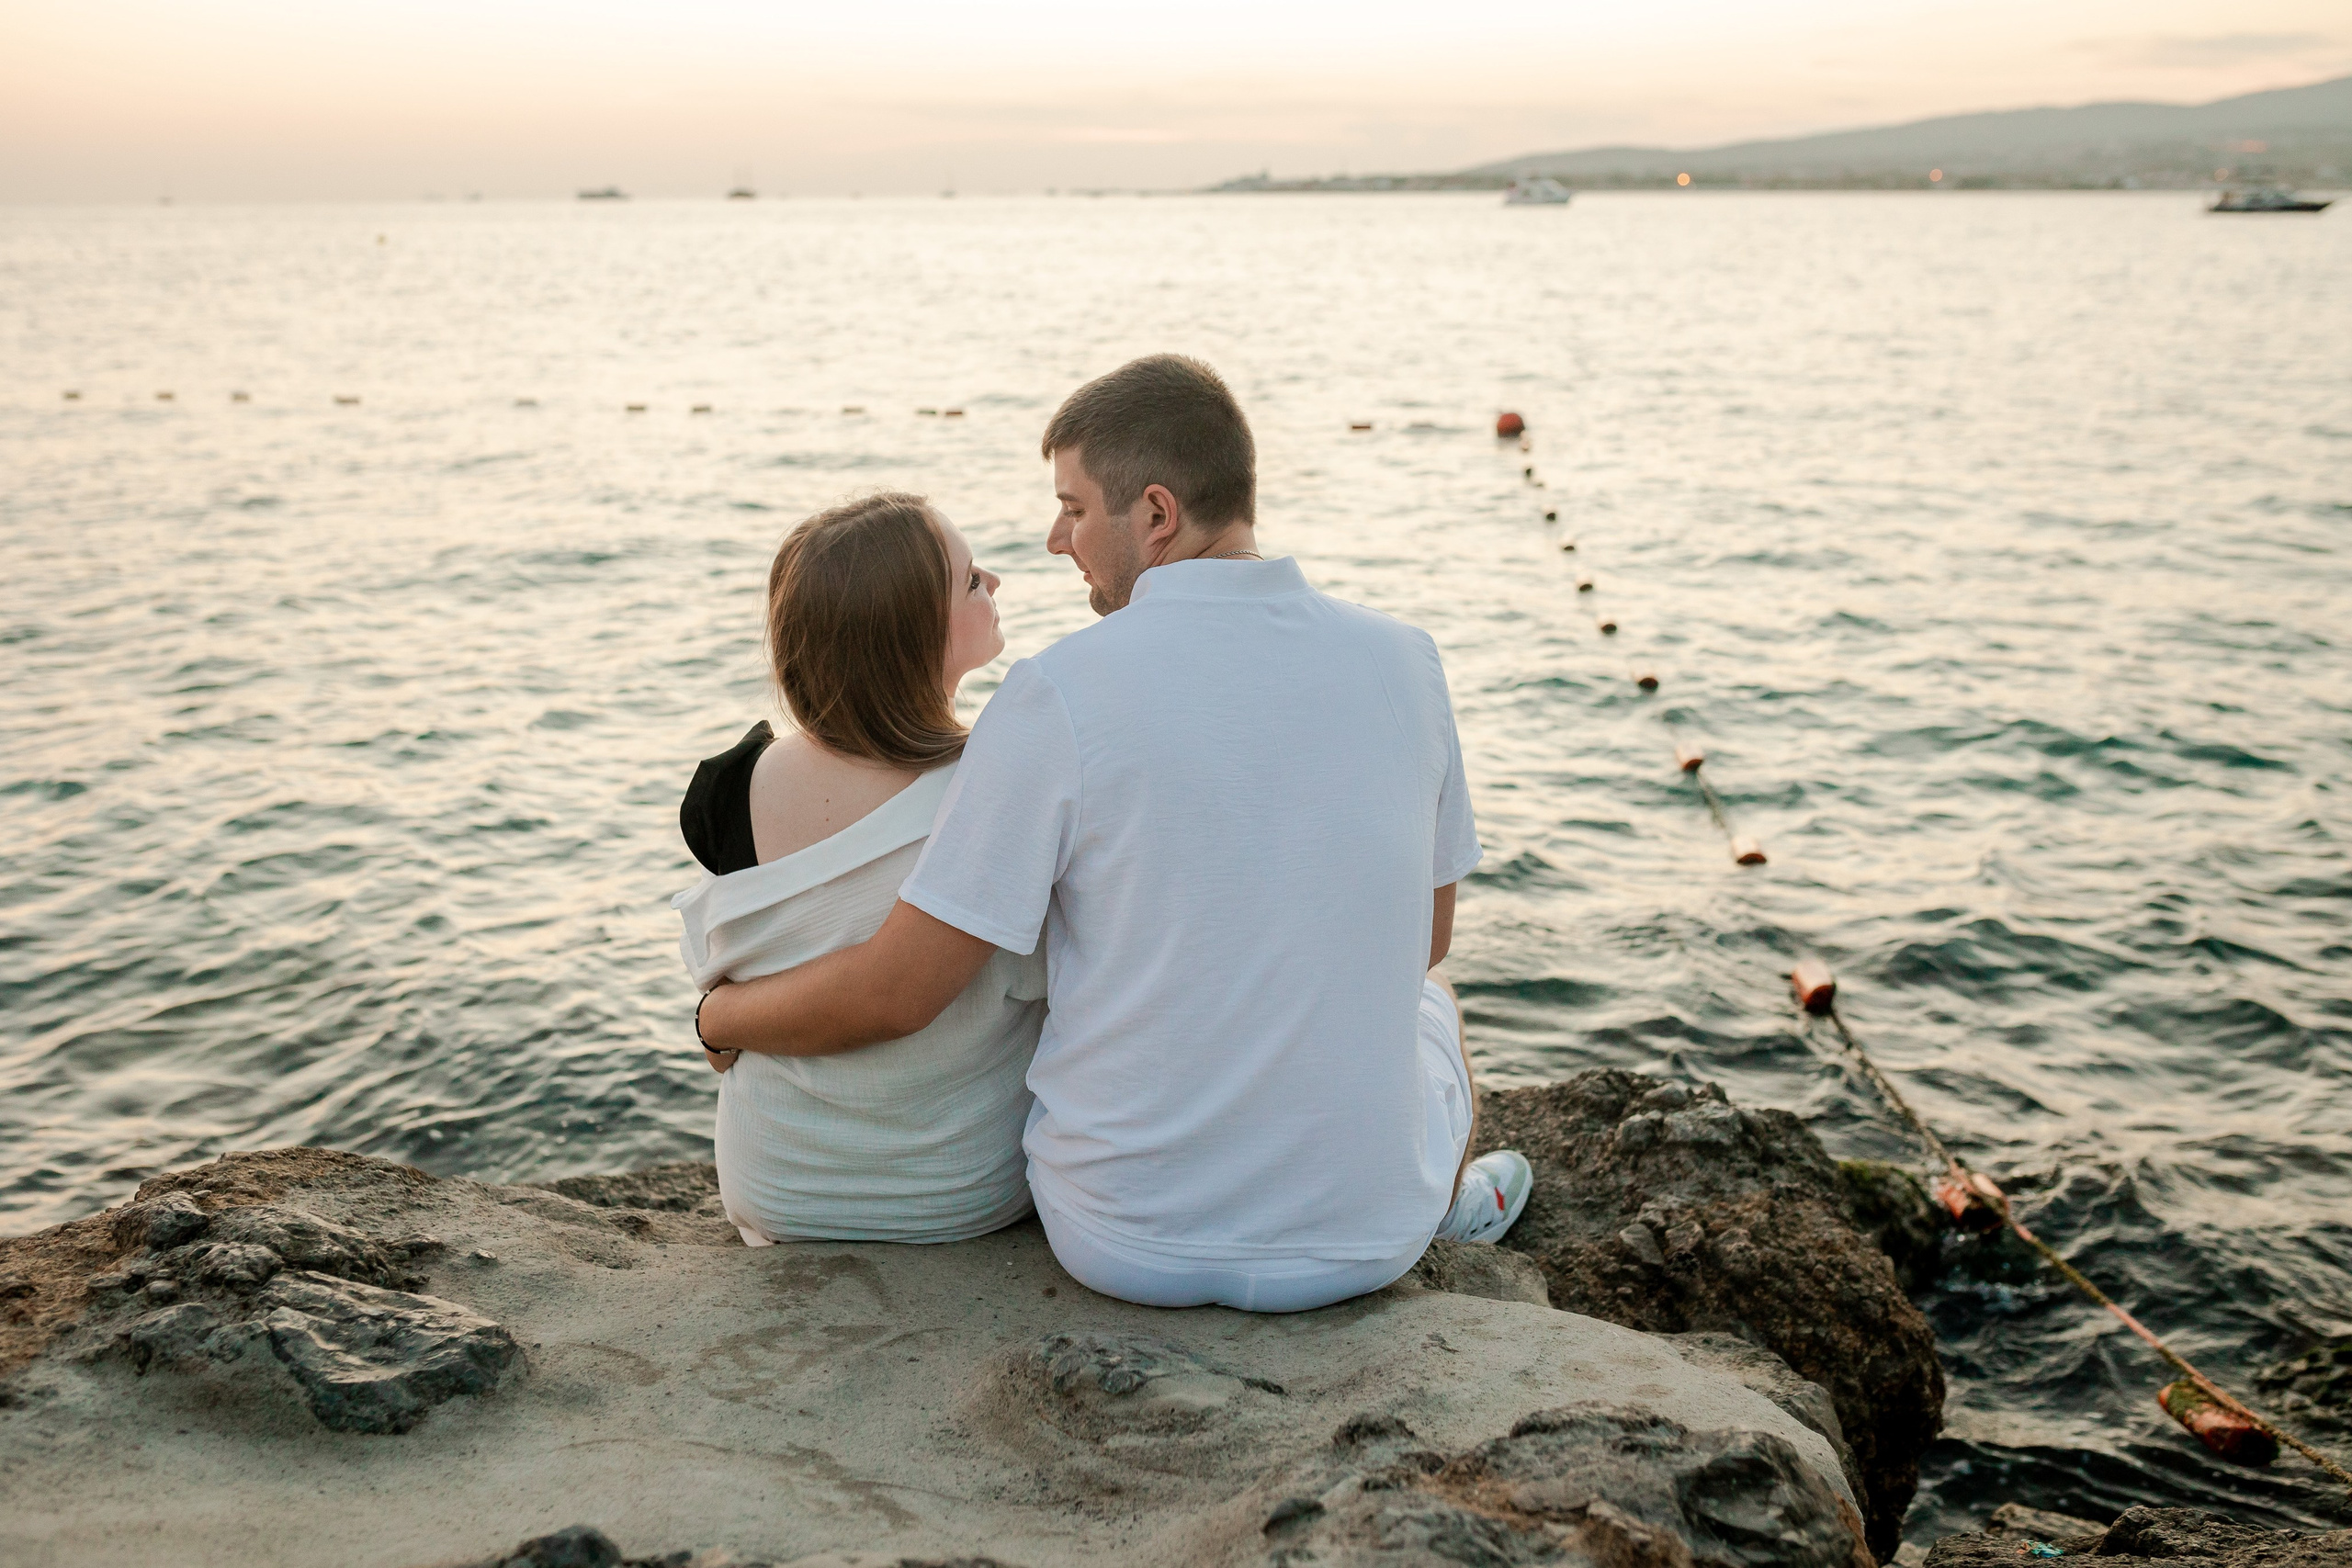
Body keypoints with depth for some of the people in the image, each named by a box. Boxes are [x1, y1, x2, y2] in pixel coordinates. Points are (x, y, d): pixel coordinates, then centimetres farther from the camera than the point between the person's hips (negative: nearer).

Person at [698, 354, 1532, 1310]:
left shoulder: (1059, 694, -19)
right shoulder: (1403, 662, -7)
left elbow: (889, 995, -16)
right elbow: (1424, 939, 6)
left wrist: (719, 1016, 4)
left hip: (1128, 1242, -1)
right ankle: (1448, 1196, 62)